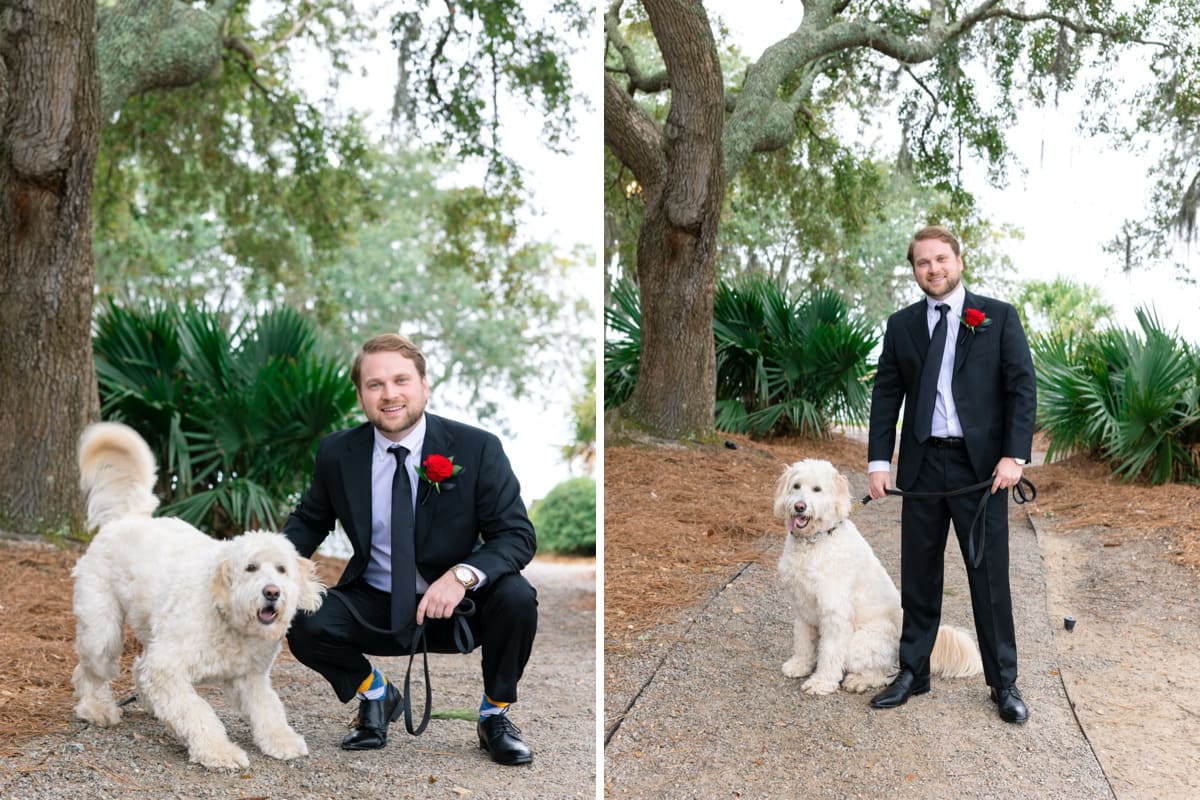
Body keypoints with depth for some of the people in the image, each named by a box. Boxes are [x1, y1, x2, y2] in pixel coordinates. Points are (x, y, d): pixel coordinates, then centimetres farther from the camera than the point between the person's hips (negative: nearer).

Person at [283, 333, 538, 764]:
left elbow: (517, 535, -13)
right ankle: (374, 694, 9)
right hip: (375, 608, 2)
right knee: (302, 623, -25)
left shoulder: (477, 449, -12)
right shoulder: (336, 453, -4)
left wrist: (462, 574, -32)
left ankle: (494, 714, -1)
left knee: (516, 598, -31)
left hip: (457, 609, -1)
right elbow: (310, 519, 12)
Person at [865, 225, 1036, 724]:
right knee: (918, 575, 9)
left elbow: (1023, 388, -4)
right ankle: (912, 673, 20)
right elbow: (886, 395, 7)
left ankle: (1004, 683, 13)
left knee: (990, 576, 2)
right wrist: (878, 461, -2)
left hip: (981, 466, -3)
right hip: (922, 464, 3)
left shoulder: (998, 317, 0)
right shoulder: (902, 325, 8)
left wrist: (1014, 456, -14)